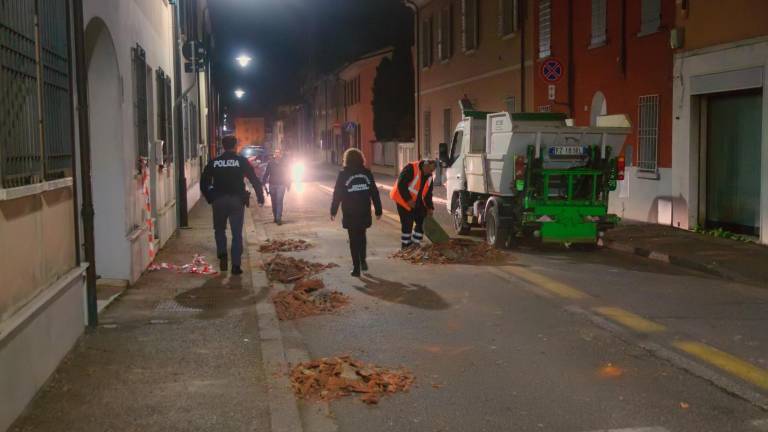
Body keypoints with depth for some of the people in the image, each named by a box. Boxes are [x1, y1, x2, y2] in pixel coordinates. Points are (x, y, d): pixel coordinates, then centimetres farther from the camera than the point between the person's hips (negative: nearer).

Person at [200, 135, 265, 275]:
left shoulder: (213, 162, 5)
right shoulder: (242, 161, 0)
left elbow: (204, 183, 6)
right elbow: (255, 180, -2)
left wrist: (210, 198, 18)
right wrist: (260, 196, 8)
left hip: (219, 200, 1)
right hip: (237, 200, -1)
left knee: (220, 229, 20)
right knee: (237, 233, 4)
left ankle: (222, 255, 0)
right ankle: (236, 265, 0)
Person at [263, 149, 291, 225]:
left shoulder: (284, 164, 2)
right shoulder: (270, 163, 4)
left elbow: (288, 175, 8)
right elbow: (266, 174, 5)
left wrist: (288, 185, 5)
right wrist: (264, 183, -3)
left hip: (281, 185, -2)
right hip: (272, 185, 2)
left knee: (279, 201, -12)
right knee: (274, 202, 9)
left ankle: (278, 218, -15)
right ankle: (275, 217, 22)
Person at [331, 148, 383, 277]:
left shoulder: (343, 175, -7)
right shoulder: (367, 173, 1)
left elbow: (337, 194, -5)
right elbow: (374, 193, 3)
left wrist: (333, 211, 3)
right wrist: (378, 210, 10)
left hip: (350, 214, -2)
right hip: (364, 212, 3)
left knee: (354, 239, 4)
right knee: (362, 236, 23)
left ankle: (356, 268, 3)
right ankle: (362, 261, 17)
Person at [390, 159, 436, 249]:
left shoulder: (429, 176, 5)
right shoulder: (411, 169, -20)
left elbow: (428, 193, 11)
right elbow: (401, 184, -25)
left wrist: (430, 207, 3)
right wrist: (408, 199, -25)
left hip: (417, 202, 8)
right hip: (404, 200, -8)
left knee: (422, 221, 5)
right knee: (407, 223, -7)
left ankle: (415, 242, 18)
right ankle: (405, 245, 7)